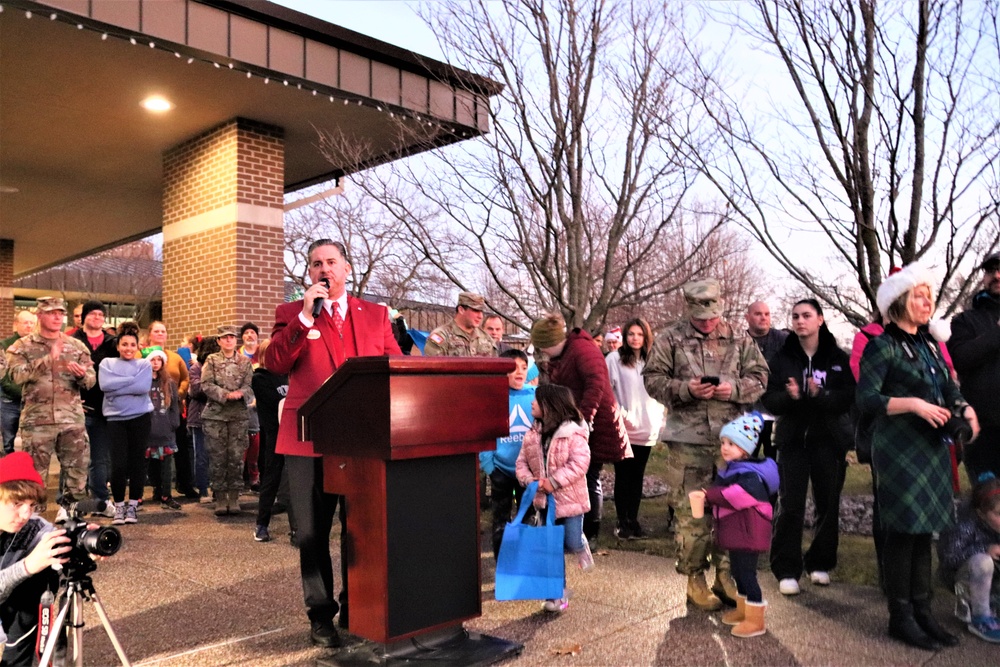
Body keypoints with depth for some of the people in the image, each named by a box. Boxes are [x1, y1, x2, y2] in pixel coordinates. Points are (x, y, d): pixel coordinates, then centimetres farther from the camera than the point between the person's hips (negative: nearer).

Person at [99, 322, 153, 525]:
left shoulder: (144, 364, 5)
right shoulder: (107, 363, 8)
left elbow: (143, 387, -12)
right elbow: (105, 385, -10)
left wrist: (118, 385, -8)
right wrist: (132, 381, -10)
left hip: (140, 417, 0)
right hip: (116, 418, 0)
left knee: (137, 461, 3)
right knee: (118, 464, -6)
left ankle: (132, 506, 17)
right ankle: (119, 506, 11)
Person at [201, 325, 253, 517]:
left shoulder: (245, 362, 9)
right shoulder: (211, 361, 7)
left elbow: (250, 386, 0)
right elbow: (206, 385, -5)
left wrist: (240, 393, -20)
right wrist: (226, 394, -18)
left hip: (239, 415, 1)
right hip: (215, 415, -1)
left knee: (236, 457, 1)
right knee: (218, 458, 1)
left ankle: (234, 498, 11)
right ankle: (220, 499, 10)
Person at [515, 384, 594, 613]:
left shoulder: (573, 435, -17)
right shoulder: (533, 435, 0)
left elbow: (579, 464, -23)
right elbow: (522, 461, 4)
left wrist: (554, 481, -26)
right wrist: (528, 480, -15)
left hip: (569, 499, -5)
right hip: (544, 500, 5)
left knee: (572, 542, -2)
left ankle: (581, 546, 36)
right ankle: (559, 593, 21)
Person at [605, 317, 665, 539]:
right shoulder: (614, 359, -3)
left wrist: (659, 422, 7)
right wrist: (620, 414, -14)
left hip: (646, 429, 4)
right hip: (623, 429, -4)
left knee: (637, 476, 10)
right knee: (623, 476, 3)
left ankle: (633, 520, 19)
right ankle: (622, 522, 11)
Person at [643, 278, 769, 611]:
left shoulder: (740, 340, 9)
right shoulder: (670, 339, 1)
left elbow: (759, 376, 9)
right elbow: (653, 378, -1)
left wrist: (734, 388, -11)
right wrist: (685, 389, -17)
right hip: (687, 440, -3)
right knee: (691, 512, 0)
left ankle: (726, 575, 24)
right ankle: (695, 579, 14)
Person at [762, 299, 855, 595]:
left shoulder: (838, 357, 1)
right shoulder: (781, 358, 3)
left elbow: (849, 398, -7)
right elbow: (769, 400, -2)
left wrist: (821, 395, -25)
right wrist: (790, 396, -23)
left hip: (829, 440, 1)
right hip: (793, 440, -1)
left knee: (828, 505, 8)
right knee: (790, 507, -5)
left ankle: (820, 563, 25)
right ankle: (787, 570, 3)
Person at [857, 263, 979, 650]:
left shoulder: (930, 344, 13)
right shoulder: (883, 345, -9)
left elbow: (948, 389, 15)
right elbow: (866, 400, -16)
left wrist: (964, 408, -5)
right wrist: (914, 404, -24)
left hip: (932, 447, 7)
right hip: (899, 449, -7)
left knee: (924, 530, 12)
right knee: (903, 530, -2)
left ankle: (922, 611, 22)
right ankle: (901, 618, 9)